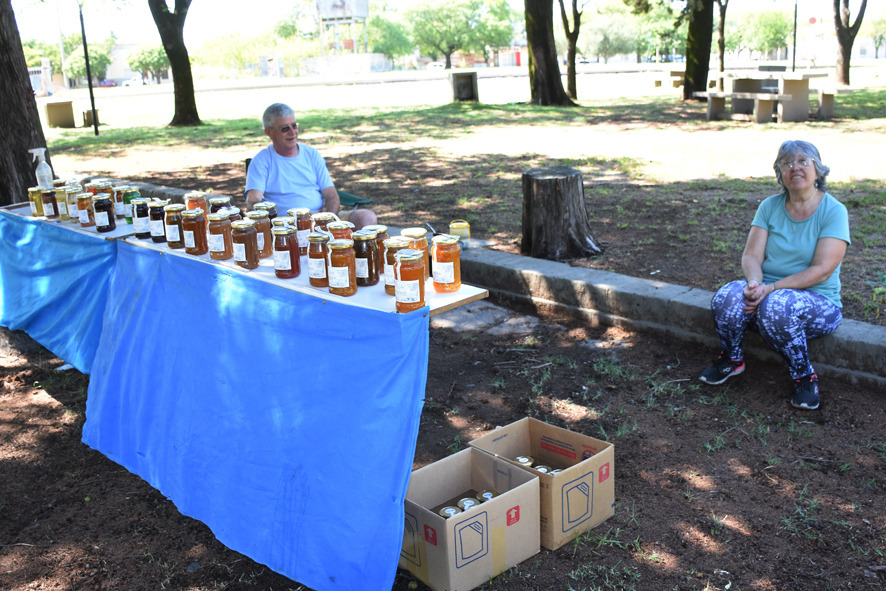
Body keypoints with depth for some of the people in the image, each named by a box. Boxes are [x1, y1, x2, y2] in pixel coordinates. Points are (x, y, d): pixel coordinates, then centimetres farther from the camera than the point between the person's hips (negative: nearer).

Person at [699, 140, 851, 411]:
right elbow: (751, 256, -2)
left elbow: (822, 270, -17)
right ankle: (732, 359, 0)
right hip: (768, 293, 4)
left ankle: (805, 376, -13)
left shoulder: (834, 211, -7)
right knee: (726, 297, -29)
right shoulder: (770, 206, 5)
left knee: (776, 306, -38)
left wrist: (770, 289, -25)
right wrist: (755, 283, -25)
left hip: (818, 302, -3)